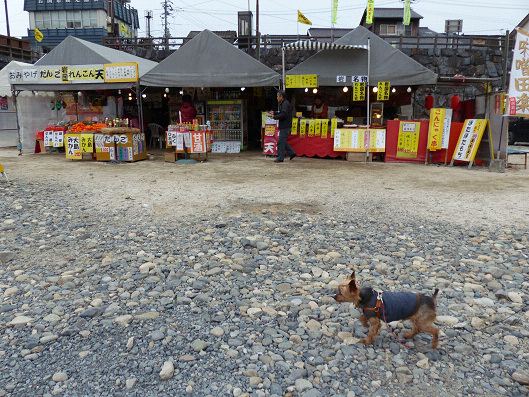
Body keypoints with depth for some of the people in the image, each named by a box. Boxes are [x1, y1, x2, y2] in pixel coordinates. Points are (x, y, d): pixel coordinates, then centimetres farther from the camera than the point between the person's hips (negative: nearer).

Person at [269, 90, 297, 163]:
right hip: (284, 126, 11)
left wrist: (275, 117, -17)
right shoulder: (283, 103, 18)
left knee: (281, 142, -6)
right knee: (283, 141, 16)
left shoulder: (285, 104, -15)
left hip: (285, 126, -11)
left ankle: (280, 158, 0)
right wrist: (274, 113, 20)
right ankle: (292, 153, 20)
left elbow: (284, 114, -24)